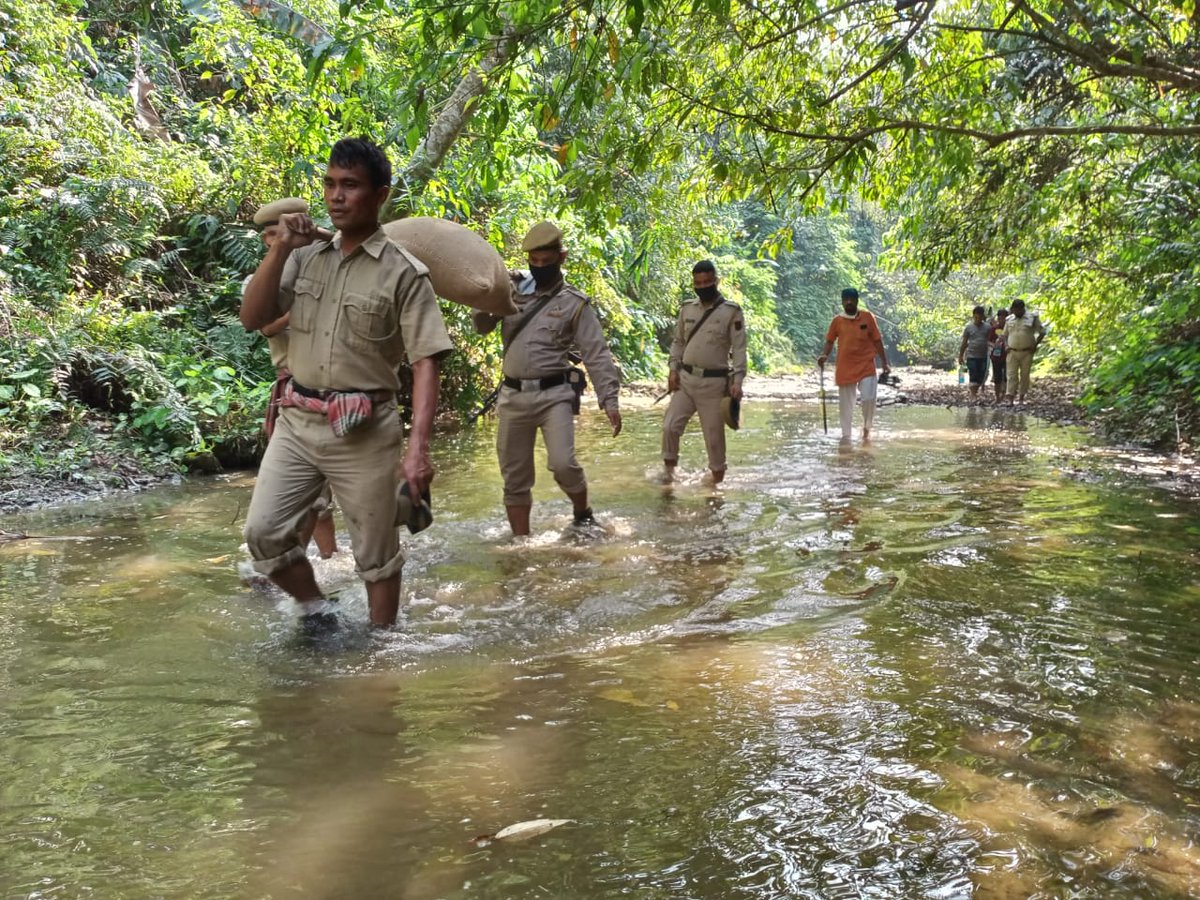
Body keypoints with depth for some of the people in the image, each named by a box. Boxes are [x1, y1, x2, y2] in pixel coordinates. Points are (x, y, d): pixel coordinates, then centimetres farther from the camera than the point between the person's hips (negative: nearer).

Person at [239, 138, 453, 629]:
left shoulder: (403, 272, -8)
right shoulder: (306, 257, 8)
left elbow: (425, 364, -12)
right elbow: (252, 318, 4)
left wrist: (418, 447, -23)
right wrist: (280, 248, -8)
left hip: (363, 430, -4)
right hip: (297, 421, 5)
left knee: (376, 554, 7)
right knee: (263, 531, 2)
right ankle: (316, 613, 24)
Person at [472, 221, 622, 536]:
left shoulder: (574, 303, 0)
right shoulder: (512, 290, 9)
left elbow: (597, 354, -3)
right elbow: (481, 326, 6)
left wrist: (610, 399, -12)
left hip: (554, 394, -3)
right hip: (513, 396, 3)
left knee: (563, 464, -19)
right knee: (515, 476, 7)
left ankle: (582, 513, 10)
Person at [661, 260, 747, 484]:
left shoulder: (732, 312, -6)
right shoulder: (687, 309, 7)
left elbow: (739, 349, -8)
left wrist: (737, 381, -17)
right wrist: (673, 369, 2)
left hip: (714, 382, -4)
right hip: (685, 379, 4)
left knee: (714, 434, 3)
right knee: (670, 426, -3)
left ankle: (717, 477, 19)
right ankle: (669, 469, 16)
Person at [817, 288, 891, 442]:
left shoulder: (867, 317, 1)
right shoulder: (837, 320, 3)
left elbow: (877, 341, 5)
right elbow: (830, 341, 10)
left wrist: (885, 363, 2)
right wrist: (824, 355, -10)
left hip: (866, 366, -1)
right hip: (845, 368, 1)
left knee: (869, 399, -12)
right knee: (845, 403, 4)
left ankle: (866, 428, 13)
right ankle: (846, 435, 14)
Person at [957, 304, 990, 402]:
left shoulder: (987, 327, 7)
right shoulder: (969, 327, 2)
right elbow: (964, 343, 6)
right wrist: (960, 356, 4)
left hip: (983, 356, 2)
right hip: (971, 356, -2)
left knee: (981, 376, 5)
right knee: (973, 377, -5)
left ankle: (975, 390, 24)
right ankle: (973, 395, -3)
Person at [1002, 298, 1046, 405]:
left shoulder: (1032, 318, 0)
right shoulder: (1009, 320, 11)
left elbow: (1042, 332, 3)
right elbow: (1005, 335, 20)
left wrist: (1035, 345, -6)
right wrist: (1006, 346, 4)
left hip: (1027, 353, -2)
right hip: (1012, 352, 2)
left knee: (1025, 375, 4)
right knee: (1012, 375, -5)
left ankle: (1021, 398, 12)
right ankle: (1010, 399, -9)